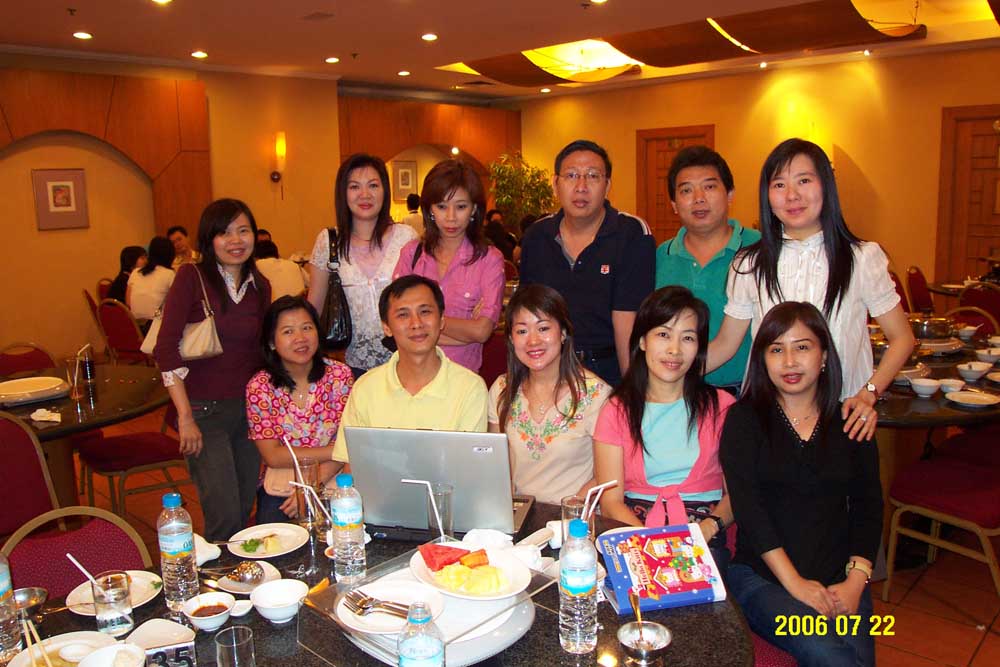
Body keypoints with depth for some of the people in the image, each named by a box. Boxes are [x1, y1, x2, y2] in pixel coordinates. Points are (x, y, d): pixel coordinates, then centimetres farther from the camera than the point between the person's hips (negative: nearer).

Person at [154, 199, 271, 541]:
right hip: (204, 410, -5)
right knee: (225, 518, -7)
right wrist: (185, 417, -15)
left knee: (245, 511, 13)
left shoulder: (260, 286, 7)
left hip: (249, 408, 5)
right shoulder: (192, 277, -8)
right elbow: (166, 348, -13)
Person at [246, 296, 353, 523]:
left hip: (331, 480, 1)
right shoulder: (259, 387, -4)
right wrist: (334, 452, -14)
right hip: (279, 486, 0)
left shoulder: (339, 375, -3)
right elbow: (273, 457, -8)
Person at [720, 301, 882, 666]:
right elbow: (747, 506, -8)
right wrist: (794, 583, -13)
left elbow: (868, 506, 7)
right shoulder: (744, 419, 2)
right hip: (761, 577, -3)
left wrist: (855, 581, -6)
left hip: (839, 580, 3)